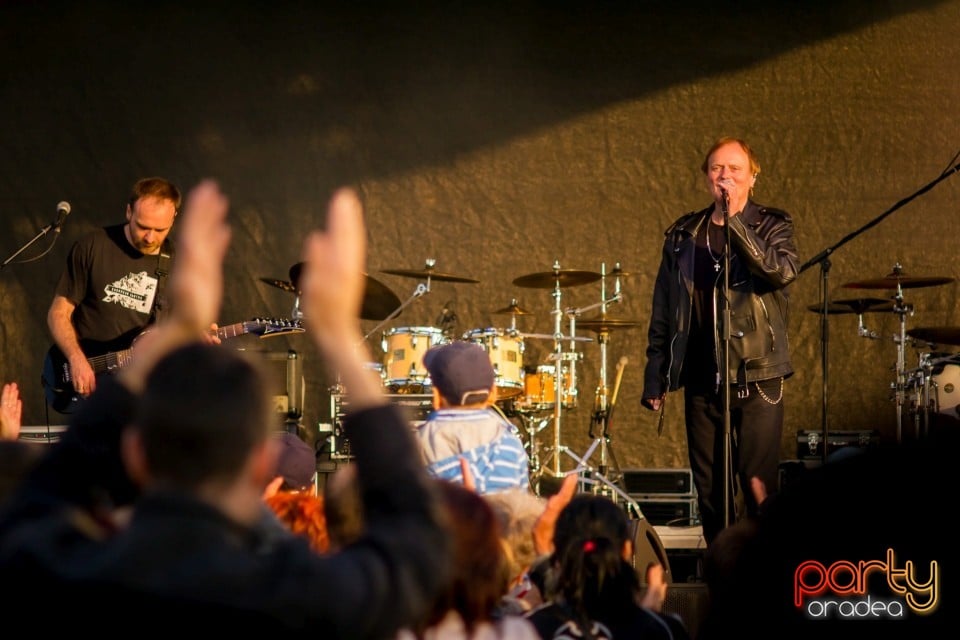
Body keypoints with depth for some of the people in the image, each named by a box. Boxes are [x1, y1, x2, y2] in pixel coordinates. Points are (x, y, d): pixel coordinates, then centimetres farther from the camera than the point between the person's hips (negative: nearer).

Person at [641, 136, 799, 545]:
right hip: (701, 381, 3)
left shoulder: (772, 227, 5)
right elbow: (662, 314, 14)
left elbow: (782, 271, -18)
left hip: (757, 377, -3)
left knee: (759, 487, -6)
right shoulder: (683, 235, 12)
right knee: (710, 491, 5)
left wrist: (735, 222, -20)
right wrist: (655, 378, 10)